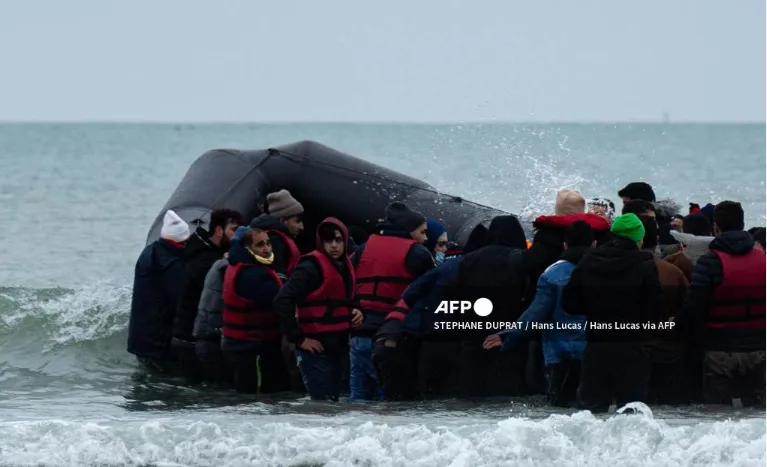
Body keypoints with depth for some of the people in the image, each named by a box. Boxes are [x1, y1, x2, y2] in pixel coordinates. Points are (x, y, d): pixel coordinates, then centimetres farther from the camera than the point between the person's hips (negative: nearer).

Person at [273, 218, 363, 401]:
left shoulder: (345, 266, 13)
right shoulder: (311, 267, -13)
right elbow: (282, 301, -21)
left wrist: (354, 313, 7)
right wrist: (299, 338, -19)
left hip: (339, 348, 8)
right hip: (317, 350, -8)